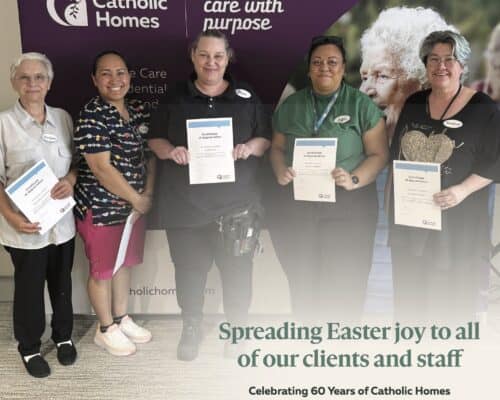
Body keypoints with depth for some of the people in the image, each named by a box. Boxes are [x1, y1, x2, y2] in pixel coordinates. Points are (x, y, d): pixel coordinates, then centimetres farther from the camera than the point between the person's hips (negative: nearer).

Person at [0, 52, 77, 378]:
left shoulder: (63, 117, 2)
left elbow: (77, 160, 12)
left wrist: (71, 179, -10)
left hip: (63, 220, 4)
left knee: (62, 283, 18)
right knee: (29, 287, 11)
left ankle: (64, 335, 40)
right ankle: (30, 347, 32)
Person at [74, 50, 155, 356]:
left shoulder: (140, 111, 4)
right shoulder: (91, 115, -18)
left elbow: (150, 154, 8)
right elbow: (101, 168, -22)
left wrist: (147, 196, -5)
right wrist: (137, 199, -15)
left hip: (132, 206, 7)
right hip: (101, 207, -7)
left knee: (125, 262, 19)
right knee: (103, 268, 9)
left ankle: (122, 318, 38)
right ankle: (105, 329, 27)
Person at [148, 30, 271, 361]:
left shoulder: (247, 97, 5)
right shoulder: (175, 97, 6)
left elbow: (267, 138, 7)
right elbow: (155, 138, 9)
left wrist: (251, 147, -15)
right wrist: (169, 150, -13)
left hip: (236, 202, 0)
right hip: (185, 203, 1)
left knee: (237, 269, 8)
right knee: (190, 270, 10)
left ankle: (238, 328, 29)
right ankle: (191, 328, 31)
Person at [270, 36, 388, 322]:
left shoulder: (362, 105, 1)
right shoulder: (291, 105, 11)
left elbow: (379, 154, -1)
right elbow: (277, 147, 15)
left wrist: (354, 180, -18)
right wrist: (280, 171, -6)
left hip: (349, 206, -2)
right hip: (298, 205, 3)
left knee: (345, 283, 4)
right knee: (301, 280, 9)